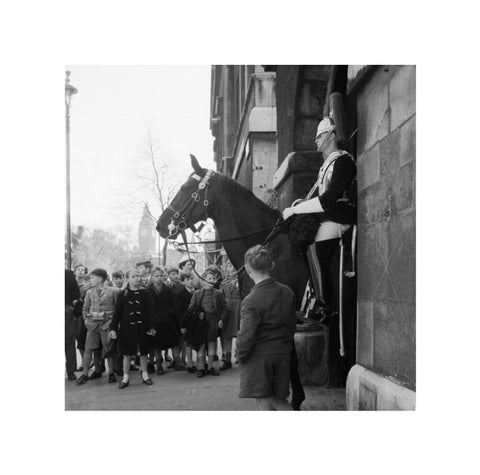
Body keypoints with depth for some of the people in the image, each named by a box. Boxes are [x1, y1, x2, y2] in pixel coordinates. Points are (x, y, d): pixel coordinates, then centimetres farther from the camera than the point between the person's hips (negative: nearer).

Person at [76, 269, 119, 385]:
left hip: (107, 323, -3)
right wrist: (86, 320, 7)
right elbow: (85, 308, 17)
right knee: (88, 349, 0)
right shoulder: (89, 292, 8)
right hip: (92, 324, 3)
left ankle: (111, 373, 12)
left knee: (108, 349, 0)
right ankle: (84, 374, 6)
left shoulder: (113, 291, -3)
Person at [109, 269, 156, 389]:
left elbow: (150, 311, 2)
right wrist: (113, 328, -7)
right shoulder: (122, 294, 0)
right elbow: (117, 313, -1)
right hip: (127, 328, 0)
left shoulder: (145, 293, 1)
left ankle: (145, 375, 23)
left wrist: (151, 327, -4)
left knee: (143, 352, 8)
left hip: (142, 327, 1)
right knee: (127, 354, 5)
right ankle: (125, 377, 15)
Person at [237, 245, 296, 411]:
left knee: (264, 404, 3)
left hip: (258, 357, -6)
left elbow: (247, 335, -17)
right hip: (283, 355, 6)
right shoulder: (287, 293, 2)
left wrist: (241, 355, -1)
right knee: (278, 400, 18)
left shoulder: (251, 300, -18)